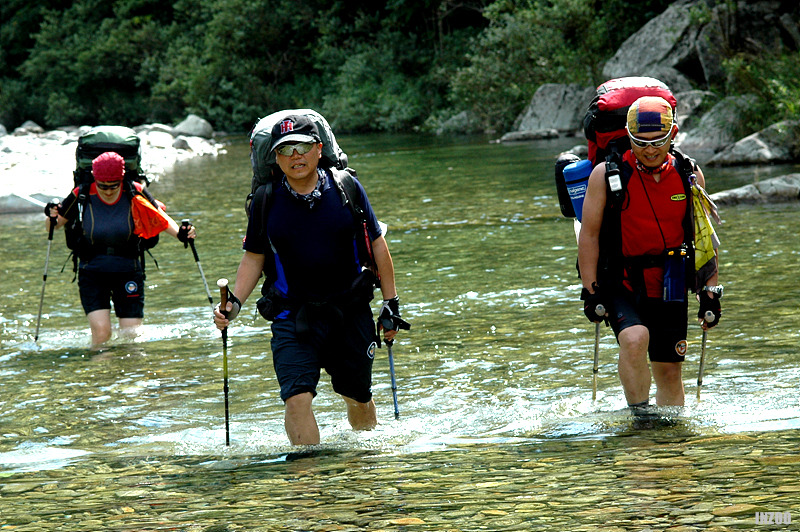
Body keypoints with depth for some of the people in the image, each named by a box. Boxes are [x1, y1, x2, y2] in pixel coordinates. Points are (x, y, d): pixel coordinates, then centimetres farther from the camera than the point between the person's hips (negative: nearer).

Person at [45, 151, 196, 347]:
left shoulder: (134, 194, -10)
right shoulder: (82, 196, -10)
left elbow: (160, 217, 1)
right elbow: (55, 225, 2)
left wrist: (179, 233, -17)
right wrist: (52, 217, -21)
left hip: (128, 270, 1)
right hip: (92, 271, -1)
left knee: (131, 335, 0)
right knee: (101, 332, -16)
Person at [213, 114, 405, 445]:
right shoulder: (266, 202, -2)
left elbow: (376, 244, 6)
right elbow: (254, 257, 8)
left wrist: (391, 302, 6)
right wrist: (234, 303, -6)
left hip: (351, 311, 1)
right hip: (293, 315, -1)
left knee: (358, 397, 12)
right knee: (297, 397, -18)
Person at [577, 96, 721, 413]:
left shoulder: (689, 175, 3)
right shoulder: (606, 174, -6)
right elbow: (589, 234, -2)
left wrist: (710, 289, 8)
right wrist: (590, 291, -7)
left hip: (669, 290, 3)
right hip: (621, 285, -3)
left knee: (669, 371, 6)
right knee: (634, 339, -30)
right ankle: (639, 417, -18)